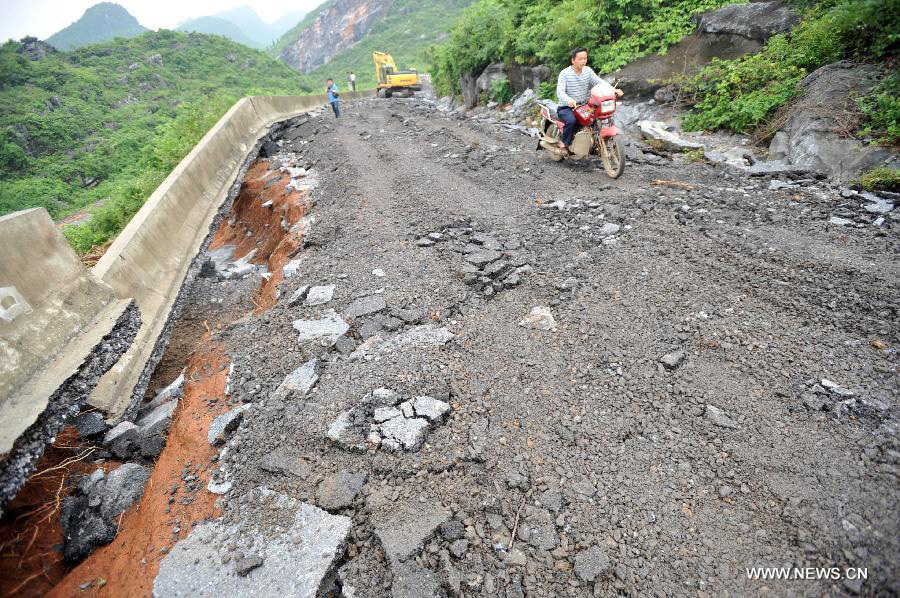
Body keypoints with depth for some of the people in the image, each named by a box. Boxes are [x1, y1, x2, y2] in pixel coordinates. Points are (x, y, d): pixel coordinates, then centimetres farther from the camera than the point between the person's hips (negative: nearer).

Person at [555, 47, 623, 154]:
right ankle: (564, 142, -11)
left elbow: (599, 82, -3)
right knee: (571, 121, -36)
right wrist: (568, 100, -45)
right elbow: (560, 91, -23)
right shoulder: (564, 73, -10)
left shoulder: (588, 70, 7)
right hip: (566, 107, -6)